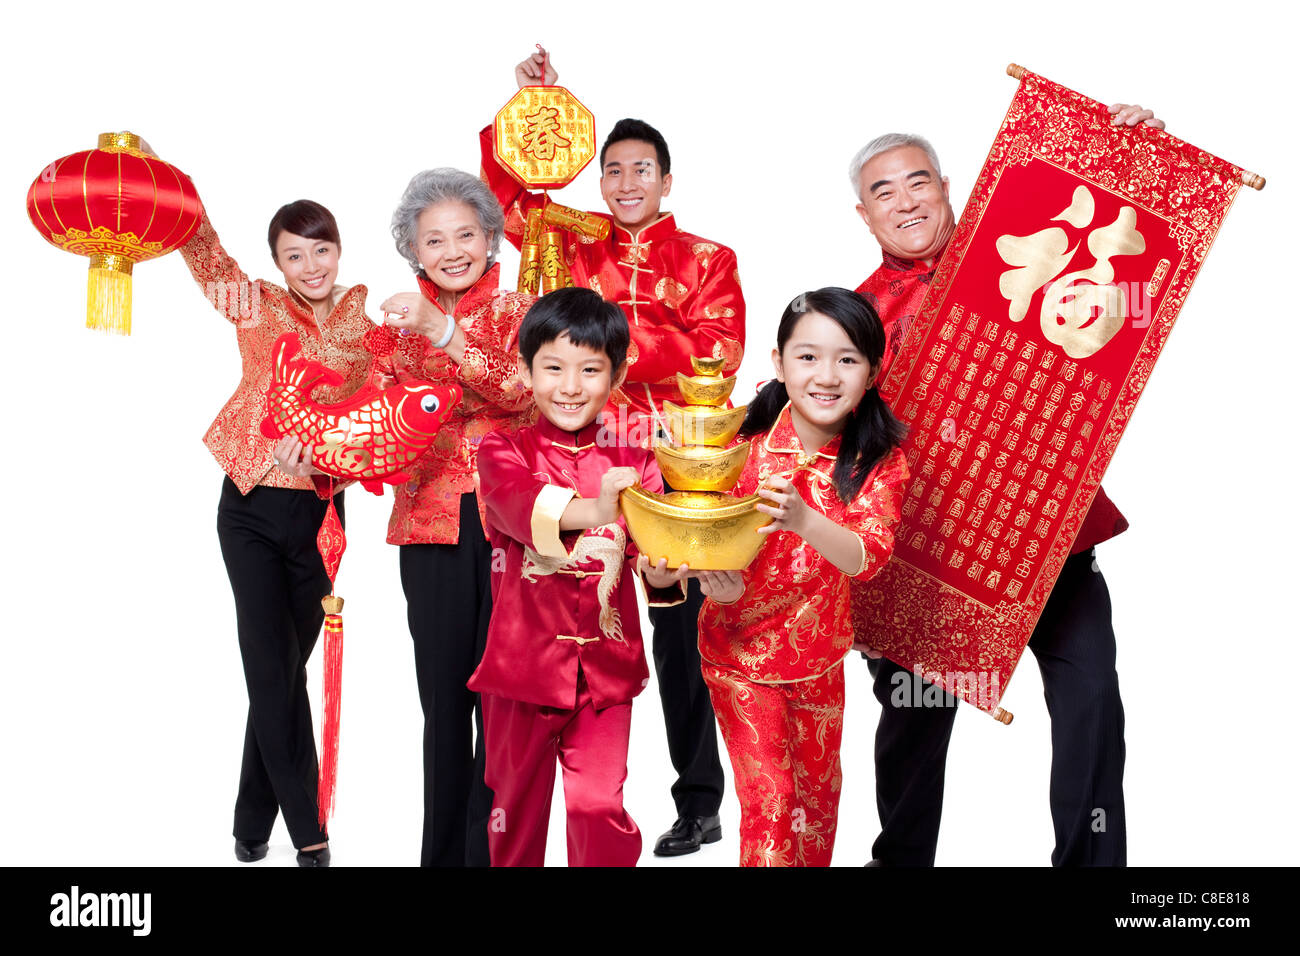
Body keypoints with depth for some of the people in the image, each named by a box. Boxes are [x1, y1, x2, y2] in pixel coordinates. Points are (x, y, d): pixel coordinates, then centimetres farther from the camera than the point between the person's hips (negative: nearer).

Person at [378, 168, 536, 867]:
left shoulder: (517, 309, 3)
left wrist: (444, 331, -22)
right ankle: (442, 848, 19)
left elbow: (523, 391, -15)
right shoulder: (402, 321, 12)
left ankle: (492, 847, 12)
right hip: (432, 523, 2)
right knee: (442, 691, 7)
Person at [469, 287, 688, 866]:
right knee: (517, 807, 16)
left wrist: (665, 573, -28)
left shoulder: (632, 464, 3)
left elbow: (656, 548, -3)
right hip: (522, 664, 0)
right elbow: (516, 501, -26)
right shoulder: (504, 451, -4)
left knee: (600, 808, 3)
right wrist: (588, 508, -46)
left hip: (605, 665, 1)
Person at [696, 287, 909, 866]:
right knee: (768, 795, -2)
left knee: (819, 788, 20)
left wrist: (803, 520, -46)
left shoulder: (880, 459, -12)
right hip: (740, 650, -2)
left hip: (820, 652, 3)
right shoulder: (743, 443, -16)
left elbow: (870, 556, -27)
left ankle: (814, 863, 45)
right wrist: (722, 588, -35)